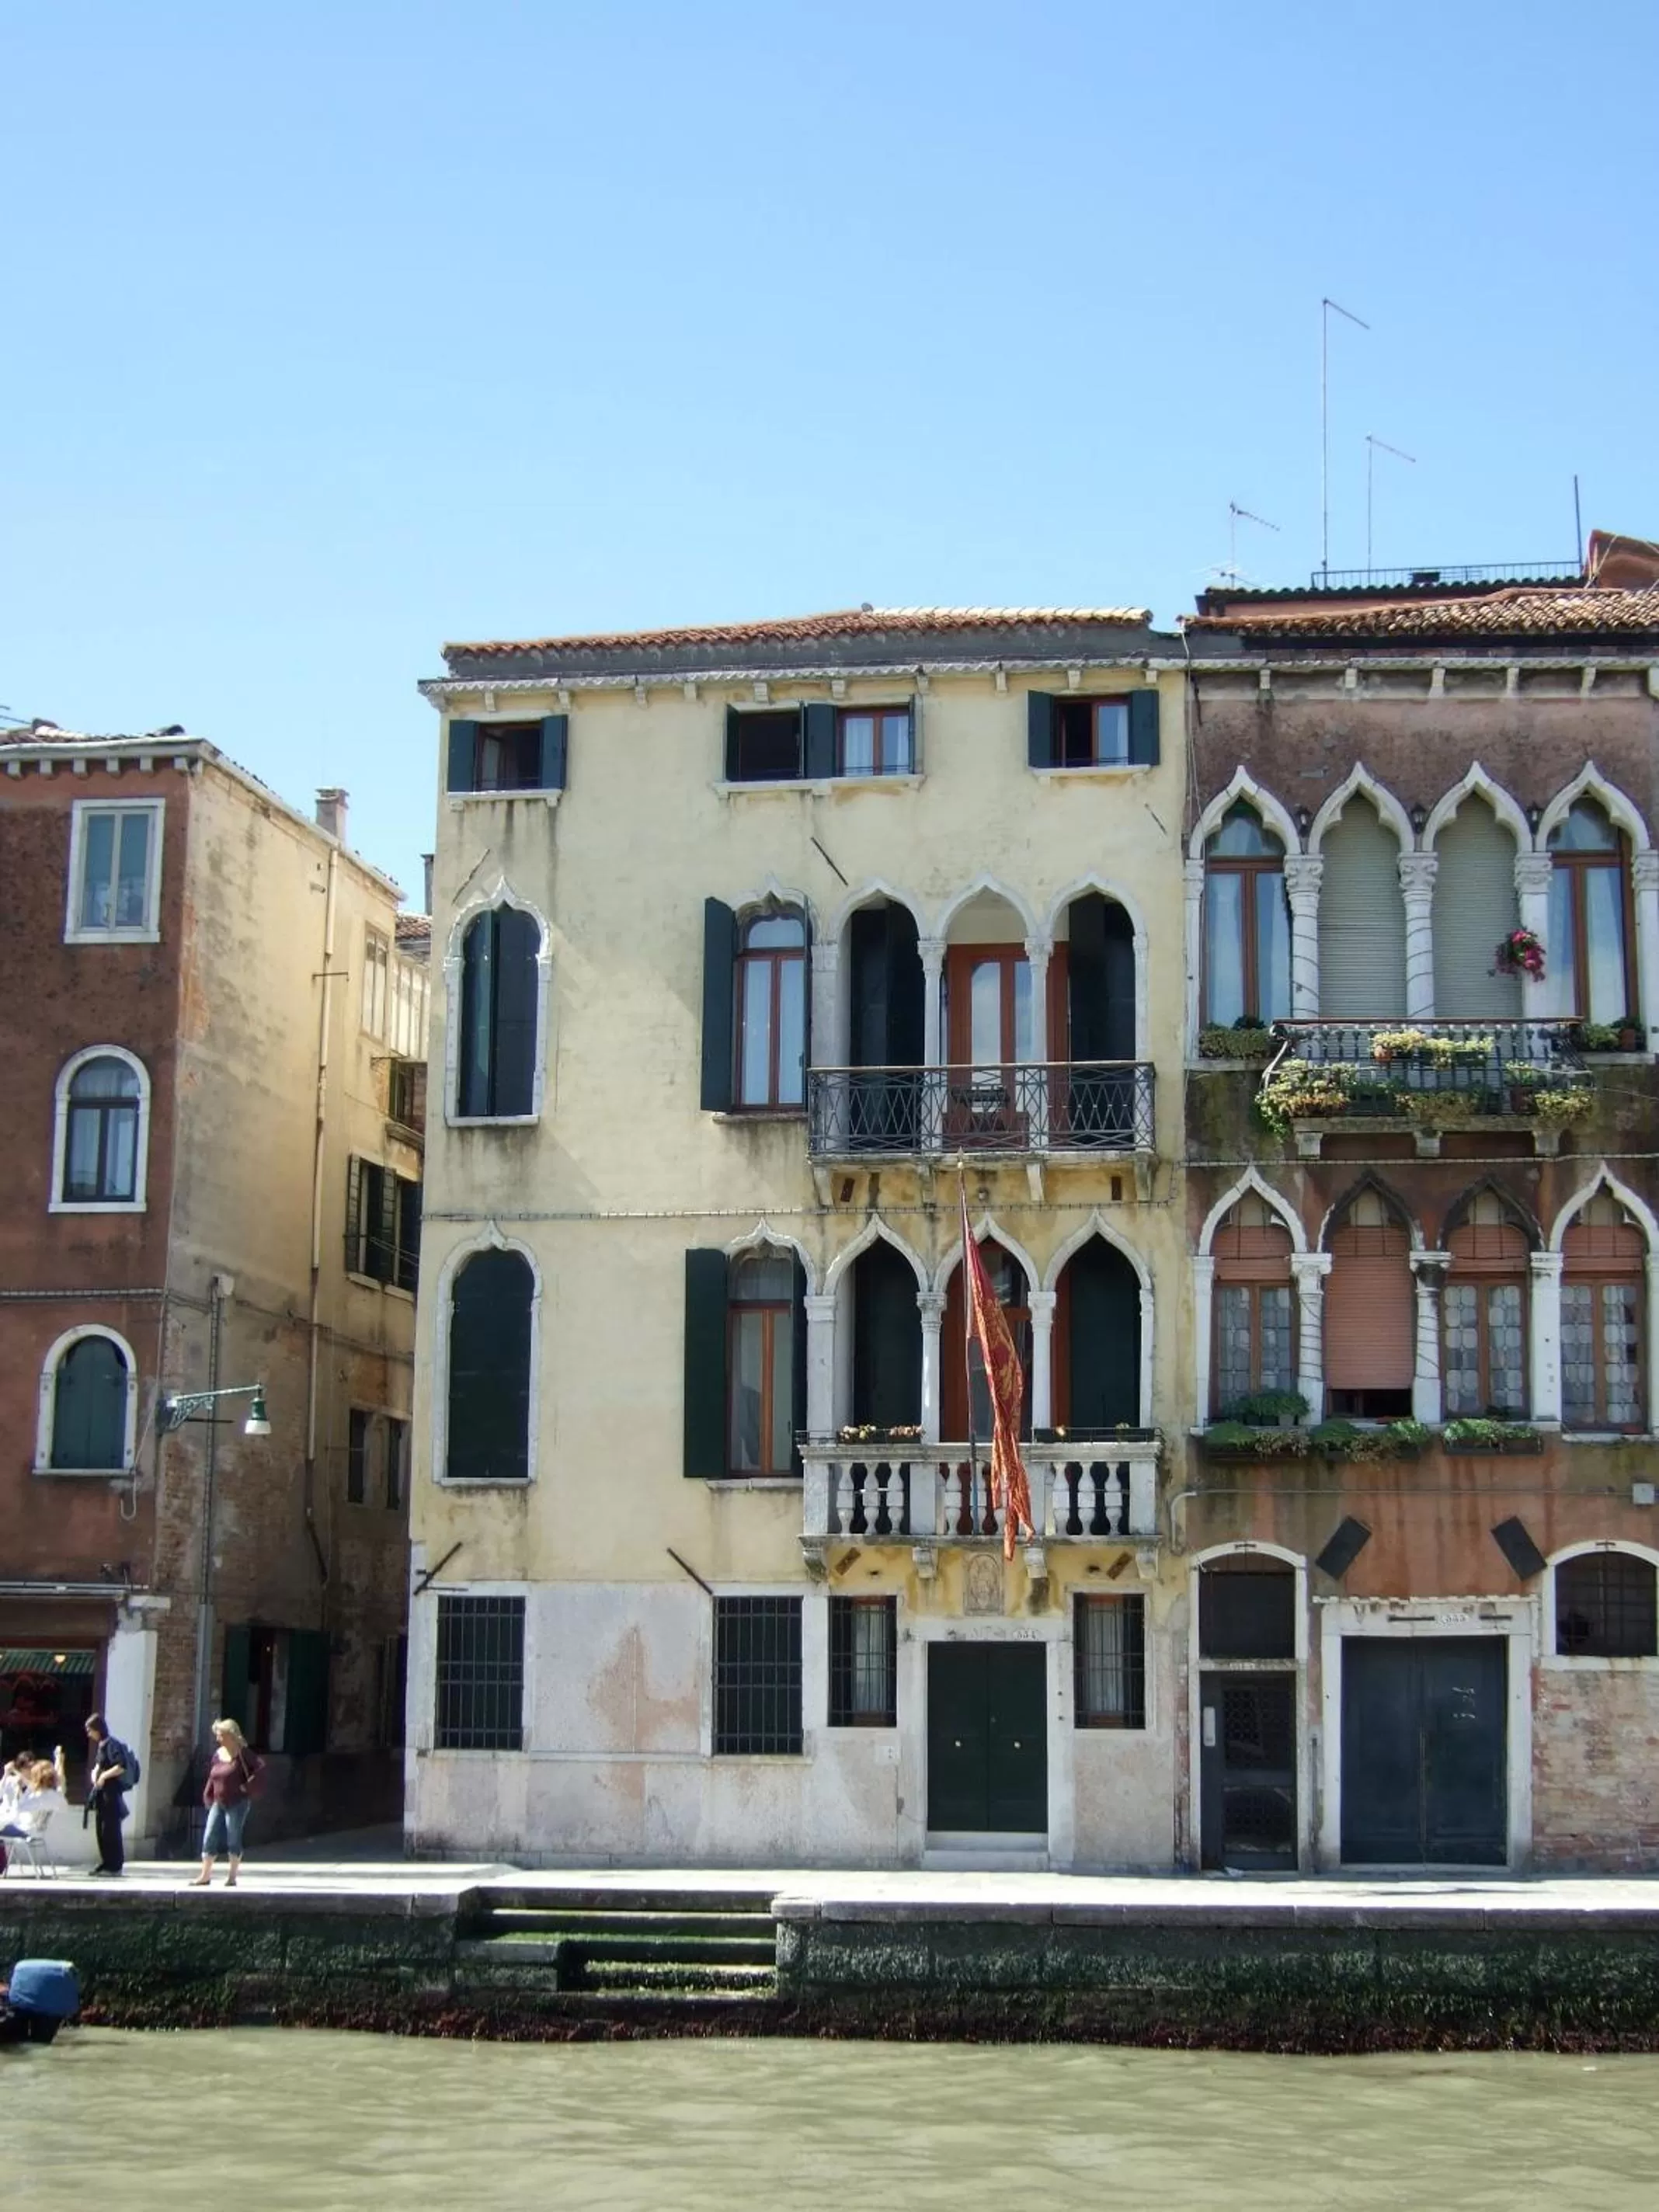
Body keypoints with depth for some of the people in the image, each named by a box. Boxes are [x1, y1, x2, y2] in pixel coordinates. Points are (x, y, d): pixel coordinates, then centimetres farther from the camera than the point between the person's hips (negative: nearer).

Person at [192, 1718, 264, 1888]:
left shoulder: (242, 1754, -10)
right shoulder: (218, 1754, 9)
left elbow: (261, 1767, -19)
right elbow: (212, 1778, 17)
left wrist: (248, 1786, -19)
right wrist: (208, 1797, 9)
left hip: (237, 1804, -7)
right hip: (219, 1803, 7)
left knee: (233, 1839, -1)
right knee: (209, 1838, 3)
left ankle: (232, 1876, 9)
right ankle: (205, 1876, 9)